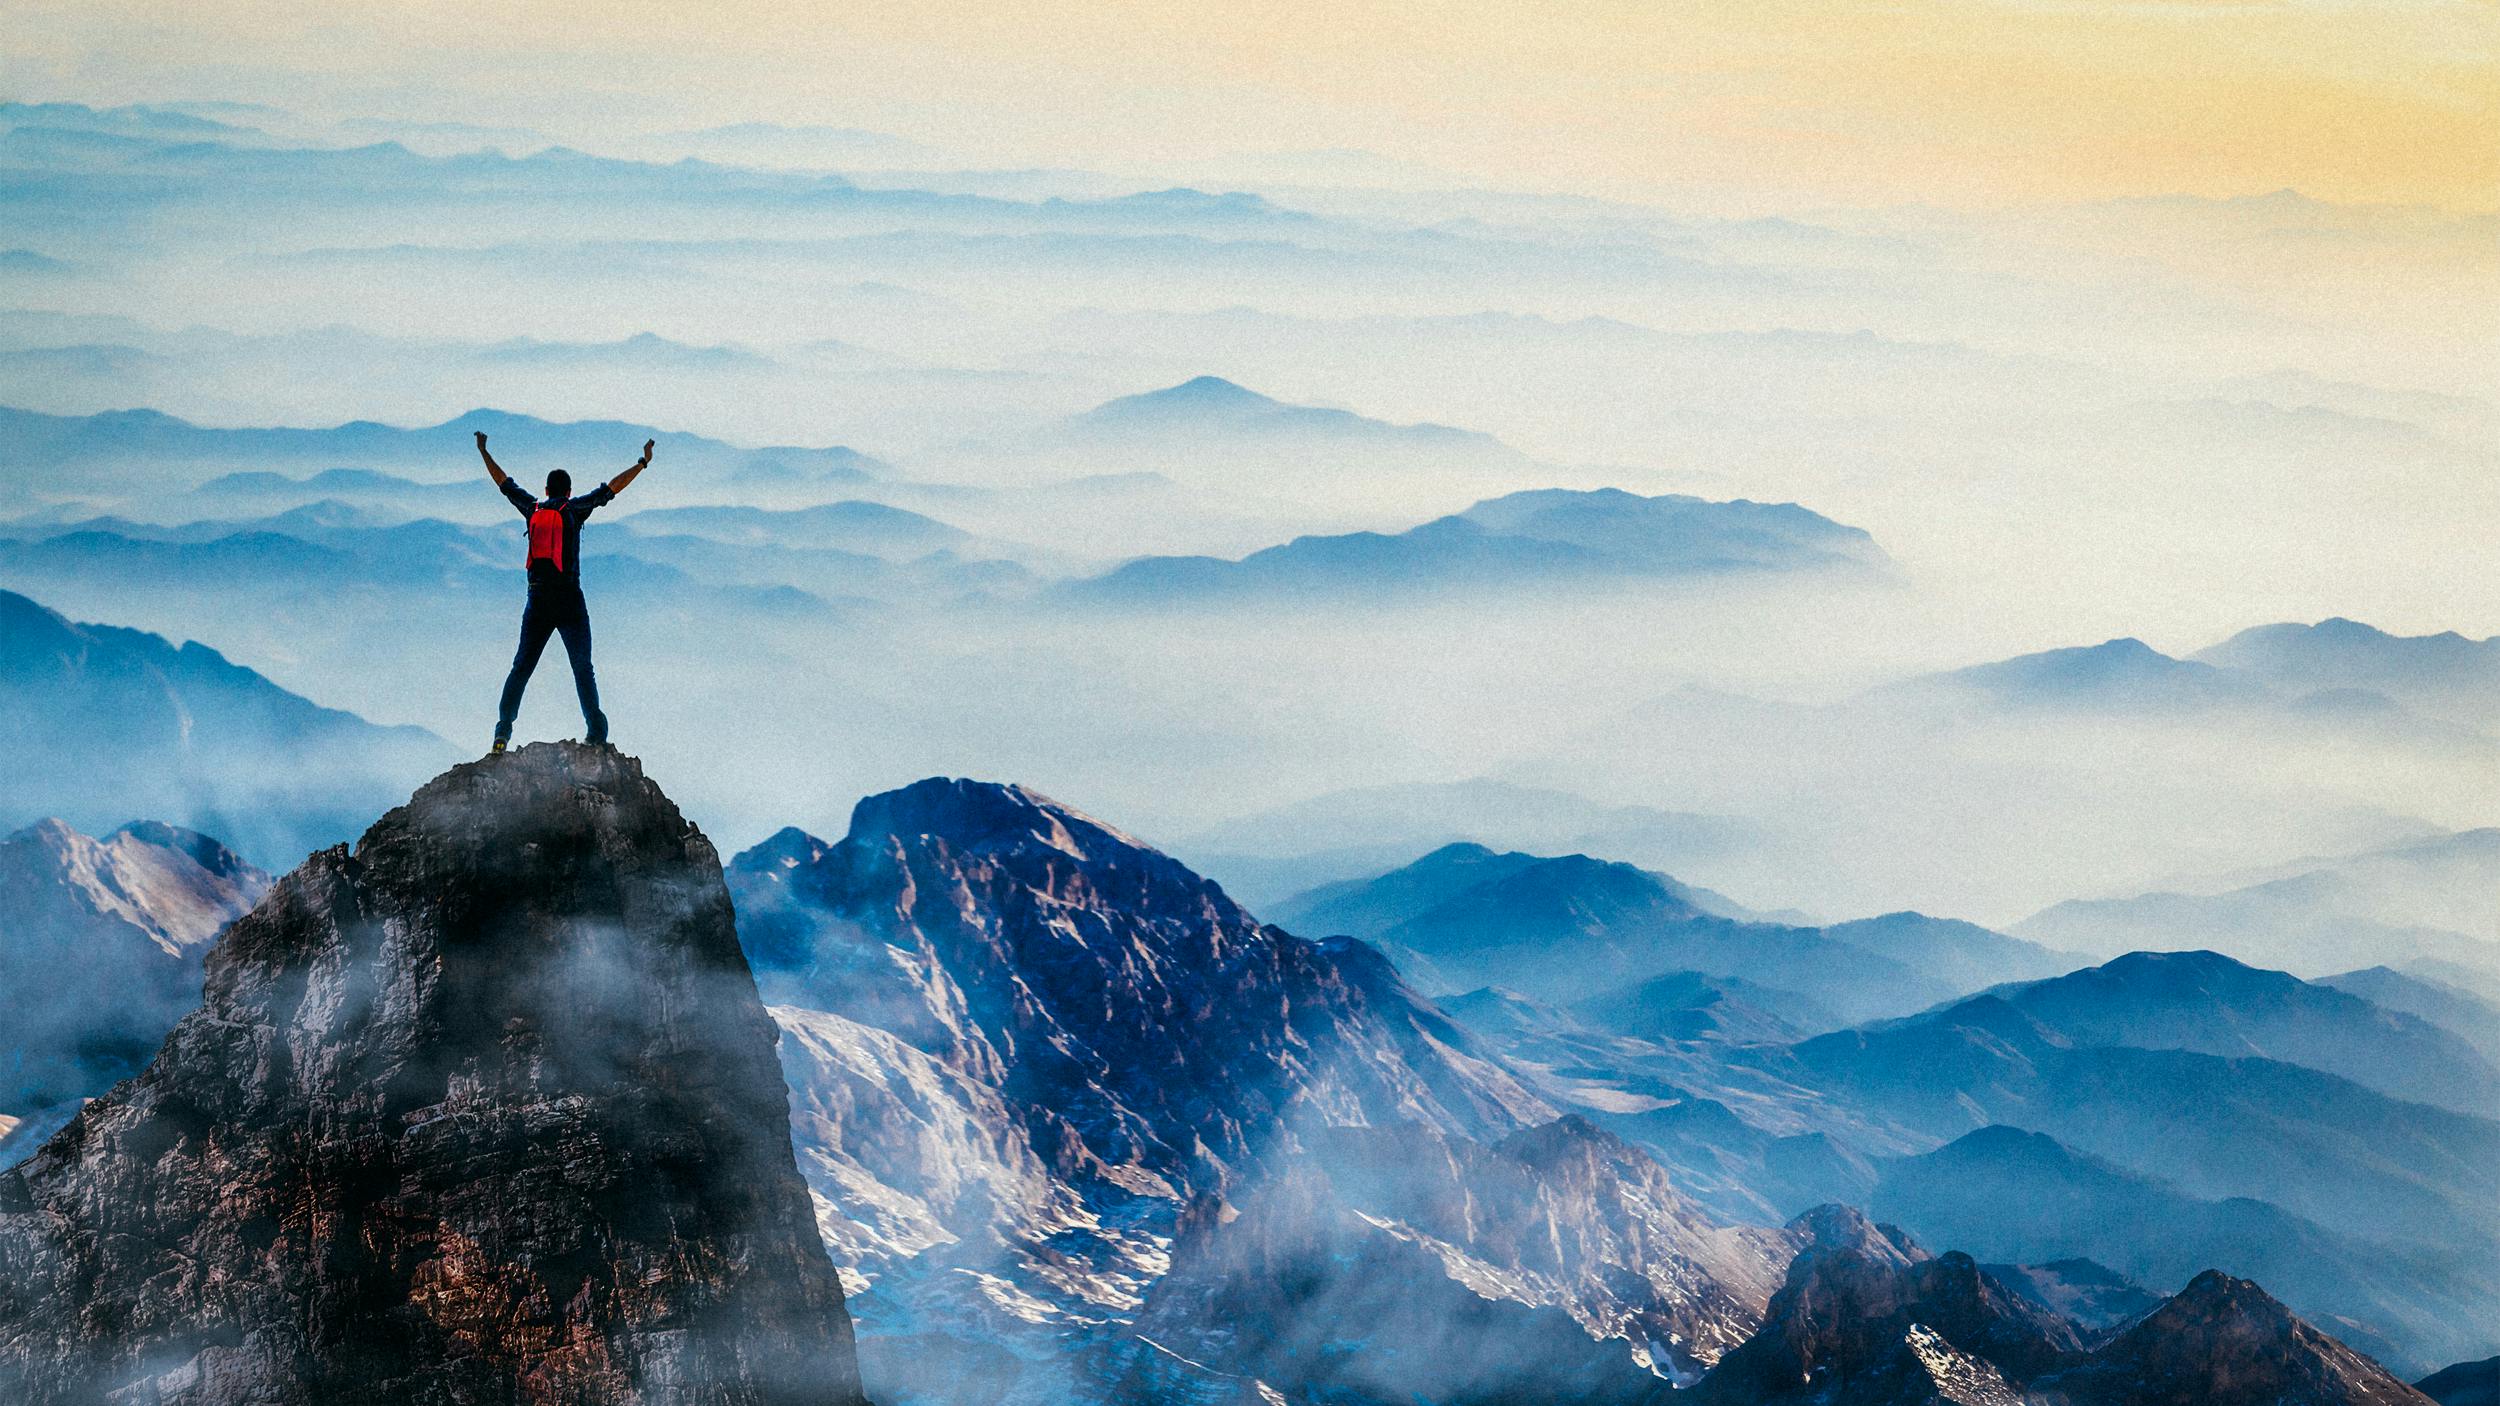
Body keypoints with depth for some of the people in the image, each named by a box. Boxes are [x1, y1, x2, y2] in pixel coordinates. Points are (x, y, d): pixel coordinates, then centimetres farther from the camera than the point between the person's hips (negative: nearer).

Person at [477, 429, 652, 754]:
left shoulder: (532, 508, 10)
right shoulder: (573, 509, 2)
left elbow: (504, 482, 23)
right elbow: (610, 489, 3)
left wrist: (483, 452, 37)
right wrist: (642, 463, 10)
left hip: (537, 600, 3)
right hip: (569, 600, -3)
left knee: (520, 668, 7)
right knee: (583, 669, -3)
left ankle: (502, 734, 0)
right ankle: (596, 736, -11)